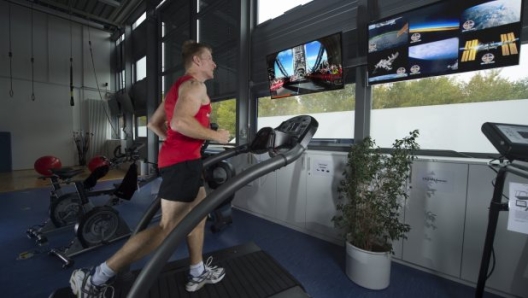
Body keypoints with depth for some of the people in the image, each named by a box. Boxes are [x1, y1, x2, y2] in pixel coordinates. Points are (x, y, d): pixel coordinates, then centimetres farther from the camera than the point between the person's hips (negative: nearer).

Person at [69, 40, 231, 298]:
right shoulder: (195, 85, -7)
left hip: (176, 157, 11)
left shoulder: (179, 86, 23)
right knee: (167, 228, -4)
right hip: (183, 161, -11)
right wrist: (215, 136, -14)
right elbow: (180, 122, -25)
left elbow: (153, 123, 23)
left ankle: (198, 273, 30)